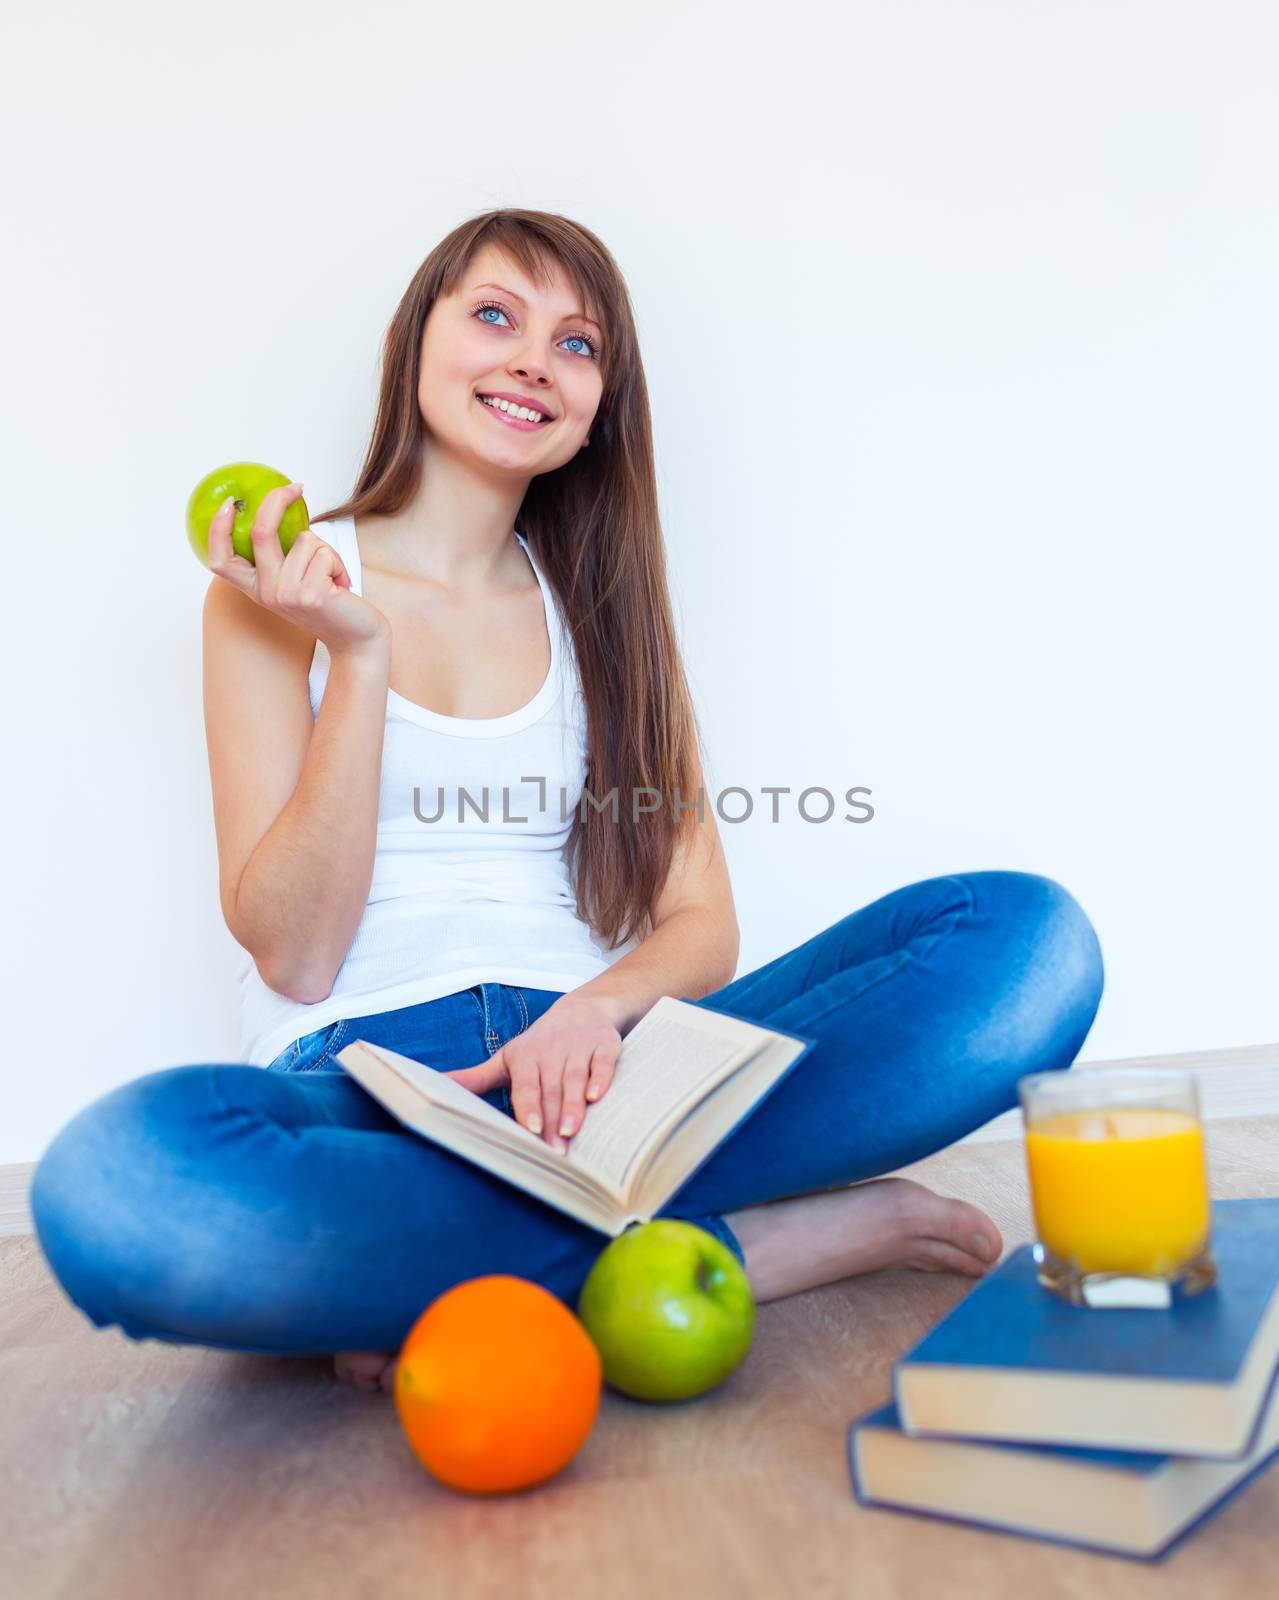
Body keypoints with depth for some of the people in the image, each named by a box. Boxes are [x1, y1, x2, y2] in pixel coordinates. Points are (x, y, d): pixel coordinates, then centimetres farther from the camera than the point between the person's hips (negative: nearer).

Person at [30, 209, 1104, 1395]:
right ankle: (751, 1240, -19)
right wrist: (357, 656, -12)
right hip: (356, 1083, -1)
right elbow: (291, 953, -4)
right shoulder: (283, 591, 6)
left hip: (579, 1076, 3)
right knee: (116, 1177, -37)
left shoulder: (600, 611, 15)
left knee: (1028, 933, -14)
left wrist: (598, 1006, -15)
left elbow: (701, 924, 8)